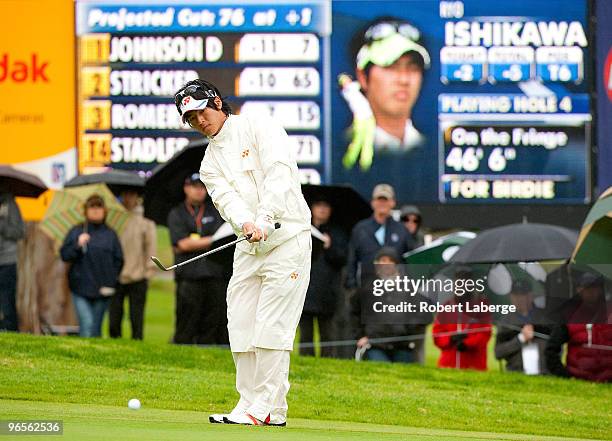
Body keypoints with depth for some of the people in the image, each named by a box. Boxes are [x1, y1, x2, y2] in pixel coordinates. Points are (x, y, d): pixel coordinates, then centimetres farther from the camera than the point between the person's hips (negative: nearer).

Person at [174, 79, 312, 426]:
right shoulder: (210, 162, 15)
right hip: (249, 248, 7)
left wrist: (264, 220, -28)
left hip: (288, 238, -7)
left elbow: (279, 174, -15)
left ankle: (270, 408, -11)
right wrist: (245, 223, -25)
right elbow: (226, 197, -3)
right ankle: (249, 404, 11)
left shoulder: (260, 128, -1)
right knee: (241, 326, 4)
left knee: (271, 326, -12)